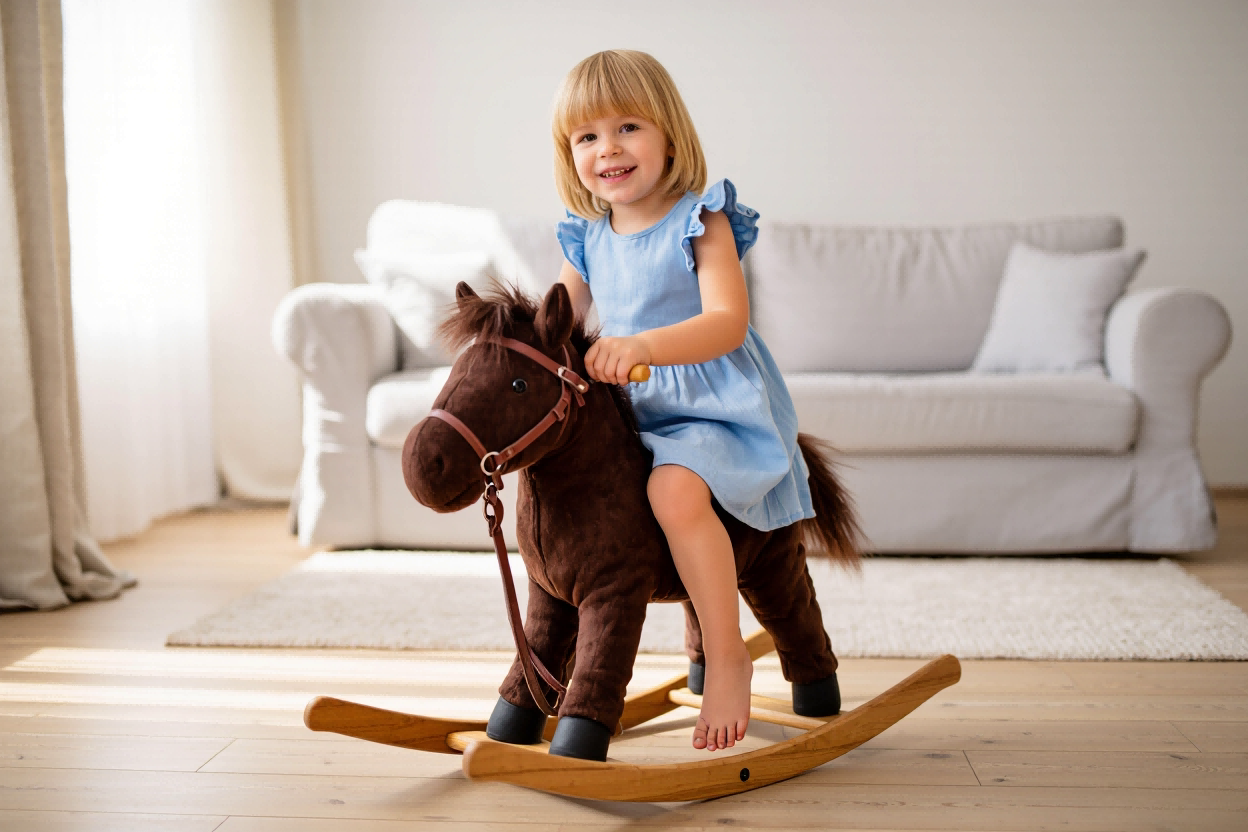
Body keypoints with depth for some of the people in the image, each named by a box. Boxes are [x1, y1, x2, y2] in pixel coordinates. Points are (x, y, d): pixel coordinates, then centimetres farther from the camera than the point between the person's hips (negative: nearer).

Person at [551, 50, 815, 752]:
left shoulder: (700, 222, -10)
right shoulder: (587, 240, 10)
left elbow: (728, 322, -23)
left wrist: (640, 345, -37)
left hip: (712, 410, -8)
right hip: (626, 414, 8)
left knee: (675, 488, -33)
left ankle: (727, 654, -18)